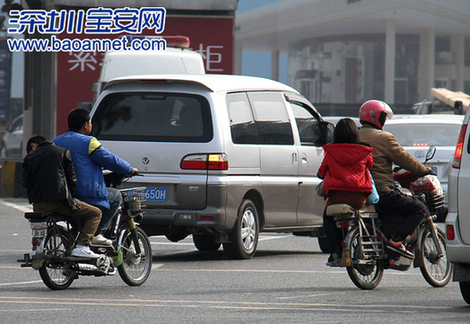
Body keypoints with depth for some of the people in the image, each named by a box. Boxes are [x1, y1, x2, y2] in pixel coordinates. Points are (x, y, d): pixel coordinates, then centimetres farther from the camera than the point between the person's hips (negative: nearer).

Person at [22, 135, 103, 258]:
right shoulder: (63, 152, 9)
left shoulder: (29, 157, 14)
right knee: (95, 213, 3)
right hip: (59, 201, -5)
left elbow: (26, 183, 8)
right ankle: (82, 246, -15)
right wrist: (70, 197, 14)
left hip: (38, 206, 5)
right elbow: (72, 179, 3)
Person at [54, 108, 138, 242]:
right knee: (116, 196, 17)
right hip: (88, 195, -7)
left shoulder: (55, 142, 11)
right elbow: (111, 161, -5)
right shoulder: (88, 142, -9)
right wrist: (131, 170, 12)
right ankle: (98, 232, 6)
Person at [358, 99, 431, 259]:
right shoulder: (384, 138, -8)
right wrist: (426, 171, 10)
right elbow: (405, 160, -5)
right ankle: (396, 240, -19)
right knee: (420, 209, -5)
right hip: (382, 191, -8)